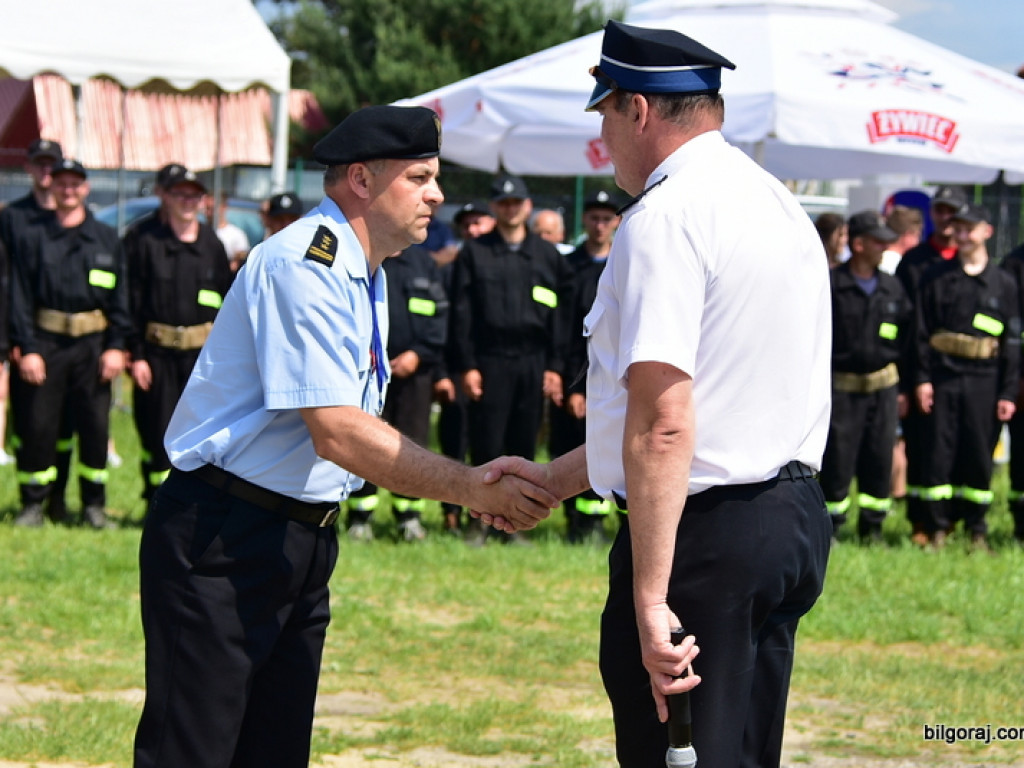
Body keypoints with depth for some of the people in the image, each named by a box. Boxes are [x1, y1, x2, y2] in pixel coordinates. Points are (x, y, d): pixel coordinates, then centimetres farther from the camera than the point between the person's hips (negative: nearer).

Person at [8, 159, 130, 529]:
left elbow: (119, 297, 7)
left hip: (92, 345, 1)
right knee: (37, 425, -2)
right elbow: (21, 299, 1)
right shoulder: (33, 239, 5)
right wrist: (27, 349, -8)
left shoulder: (107, 240, 9)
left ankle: (94, 504, 11)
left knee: (95, 426, 1)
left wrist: (116, 346, -2)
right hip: (46, 342, -1)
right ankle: (33, 504, 7)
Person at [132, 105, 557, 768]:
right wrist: (470, 488, -20)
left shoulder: (366, 275, 14)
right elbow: (338, 435, -24)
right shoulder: (304, 264, -18)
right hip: (222, 541, -10)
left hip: (304, 539, 10)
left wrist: (479, 482, 3)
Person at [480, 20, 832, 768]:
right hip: (793, 521, 9)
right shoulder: (780, 206, 15)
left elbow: (661, 423, -22)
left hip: (706, 531, -9)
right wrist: (552, 479, 27)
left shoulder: (665, 217, -14)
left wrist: (650, 597, -24)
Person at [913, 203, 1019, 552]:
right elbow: (922, 331, 5)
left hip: (983, 381, 0)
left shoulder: (1003, 284, 7)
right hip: (942, 377, 0)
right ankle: (936, 528, 6)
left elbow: (1012, 343, 7)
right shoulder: (936, 277, 7)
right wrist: (922, 379, -3)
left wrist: (1008, 393, 1)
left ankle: (976, 529, 13)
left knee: (979, 456, 3)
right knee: (938, 453, -1)